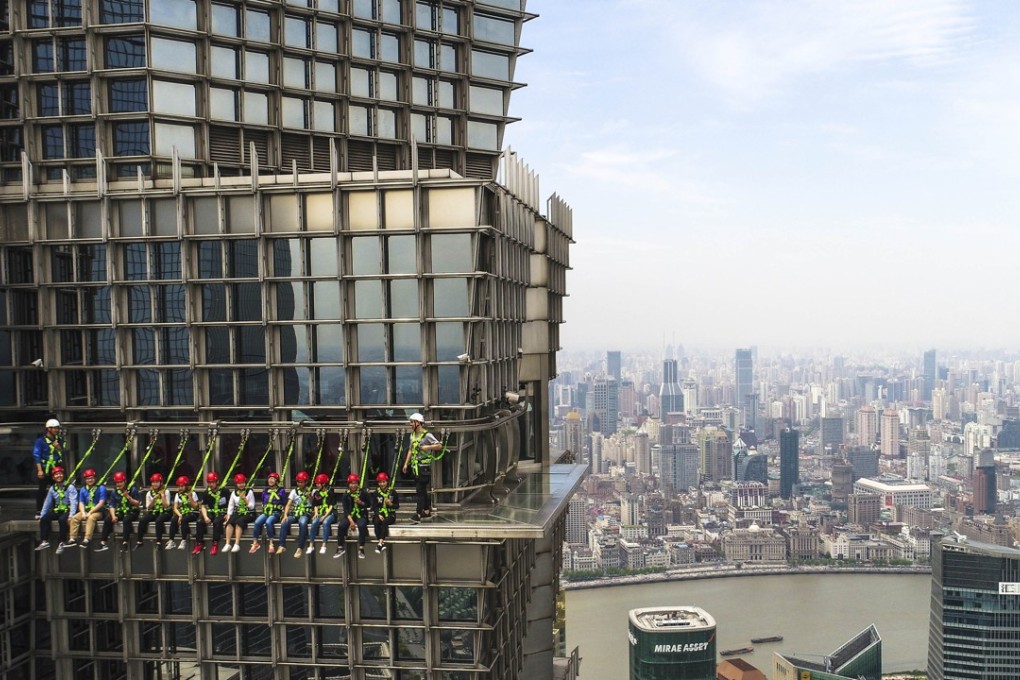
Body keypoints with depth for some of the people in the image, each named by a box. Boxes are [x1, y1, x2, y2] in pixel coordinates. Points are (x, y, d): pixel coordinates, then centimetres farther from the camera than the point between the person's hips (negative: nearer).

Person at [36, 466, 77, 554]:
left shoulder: (70, 487, -6)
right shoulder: (52, 488, 11)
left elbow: (73, 502, -14)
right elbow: (47, 503, 16)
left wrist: (71, 516, -25)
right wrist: (41, 515, 9)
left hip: (67, 510, -6)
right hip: (57, 510, 6)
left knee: (62, 519, -34)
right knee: (44, 519, -17)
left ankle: (63, 543, -25)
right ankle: (44, 541, -15)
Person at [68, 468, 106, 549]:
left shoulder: (101, 488, -3)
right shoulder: (83, 490, 12)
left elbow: (101, 503, -10)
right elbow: (81, 503, 8)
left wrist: (90, 513, -16)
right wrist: (83, 513, -11)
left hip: (98, 511, -5)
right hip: (86, 511, 5)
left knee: (91, 518, -34)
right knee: (74, 517, -18)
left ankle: (87, 539, -43)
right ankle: (73, 539, -21)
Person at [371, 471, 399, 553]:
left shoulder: (392, 492, 3)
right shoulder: (375, 493, 6)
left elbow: (397, 506, 6)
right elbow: (374, 507, 1)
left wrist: (391, 504, -14)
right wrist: (379, 515, -17)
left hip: (390, 514, -1)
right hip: (379, 514, 1)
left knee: (385, 521, -33)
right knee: (376, 522, -32)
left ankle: (380, 543, -38)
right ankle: (382, 543, -31)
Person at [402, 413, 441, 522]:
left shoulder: (427, 435, -12)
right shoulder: (413, 435, 13)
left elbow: (439, 446, -15)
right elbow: (410, 450, 19)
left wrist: (427, 447, -26)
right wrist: (406, 464, 15)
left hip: (424, 466, -8)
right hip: (415, 467, 8)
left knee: (420, 490, -10)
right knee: (422, 490, 16)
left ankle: (418, 514, -11)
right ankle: (427, 511, 28)